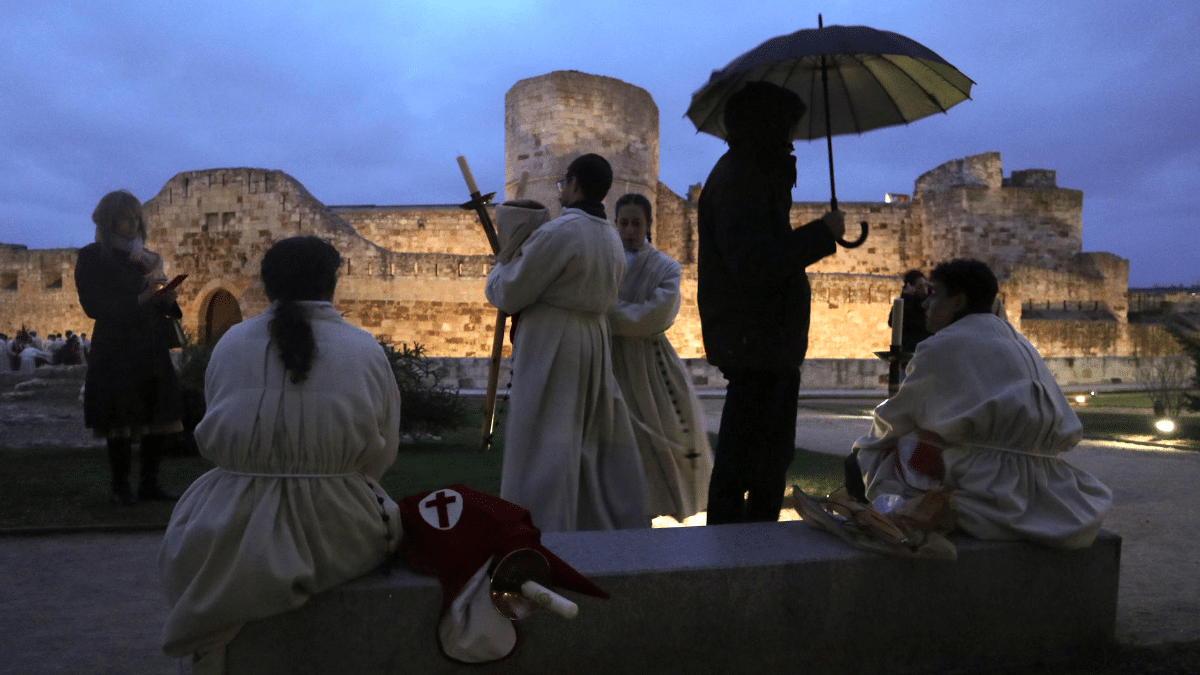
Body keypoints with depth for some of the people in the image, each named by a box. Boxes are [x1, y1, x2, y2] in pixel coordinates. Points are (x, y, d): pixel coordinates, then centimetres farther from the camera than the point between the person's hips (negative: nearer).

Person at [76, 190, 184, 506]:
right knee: (120, 421, -2)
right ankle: (120, 486, 9)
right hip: (116, 352, -5)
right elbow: (93, 305, -11)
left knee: (159, 416, 4)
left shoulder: (148, 257, 17)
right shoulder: (92, 256, -1)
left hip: (153, 350, 5)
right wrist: (139, 301, -20)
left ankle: (149, 482, 13)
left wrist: (166, 299, -6)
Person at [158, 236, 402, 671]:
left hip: (235, 531, 1)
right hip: (340, 534, -1)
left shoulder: (230, 343, -1)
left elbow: (215, 440, 6)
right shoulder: (366, 350, -5)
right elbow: (382, 455, -1)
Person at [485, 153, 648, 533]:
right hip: (596, 342, 8)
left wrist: (501, 267, 11)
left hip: (550, 345, -8)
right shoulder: (612, 239, 10)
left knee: (543, 447, -2)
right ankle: (623, 522, 26)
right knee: (599, 441, 17)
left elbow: (507, 294, -12)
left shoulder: (558, 232, -16)